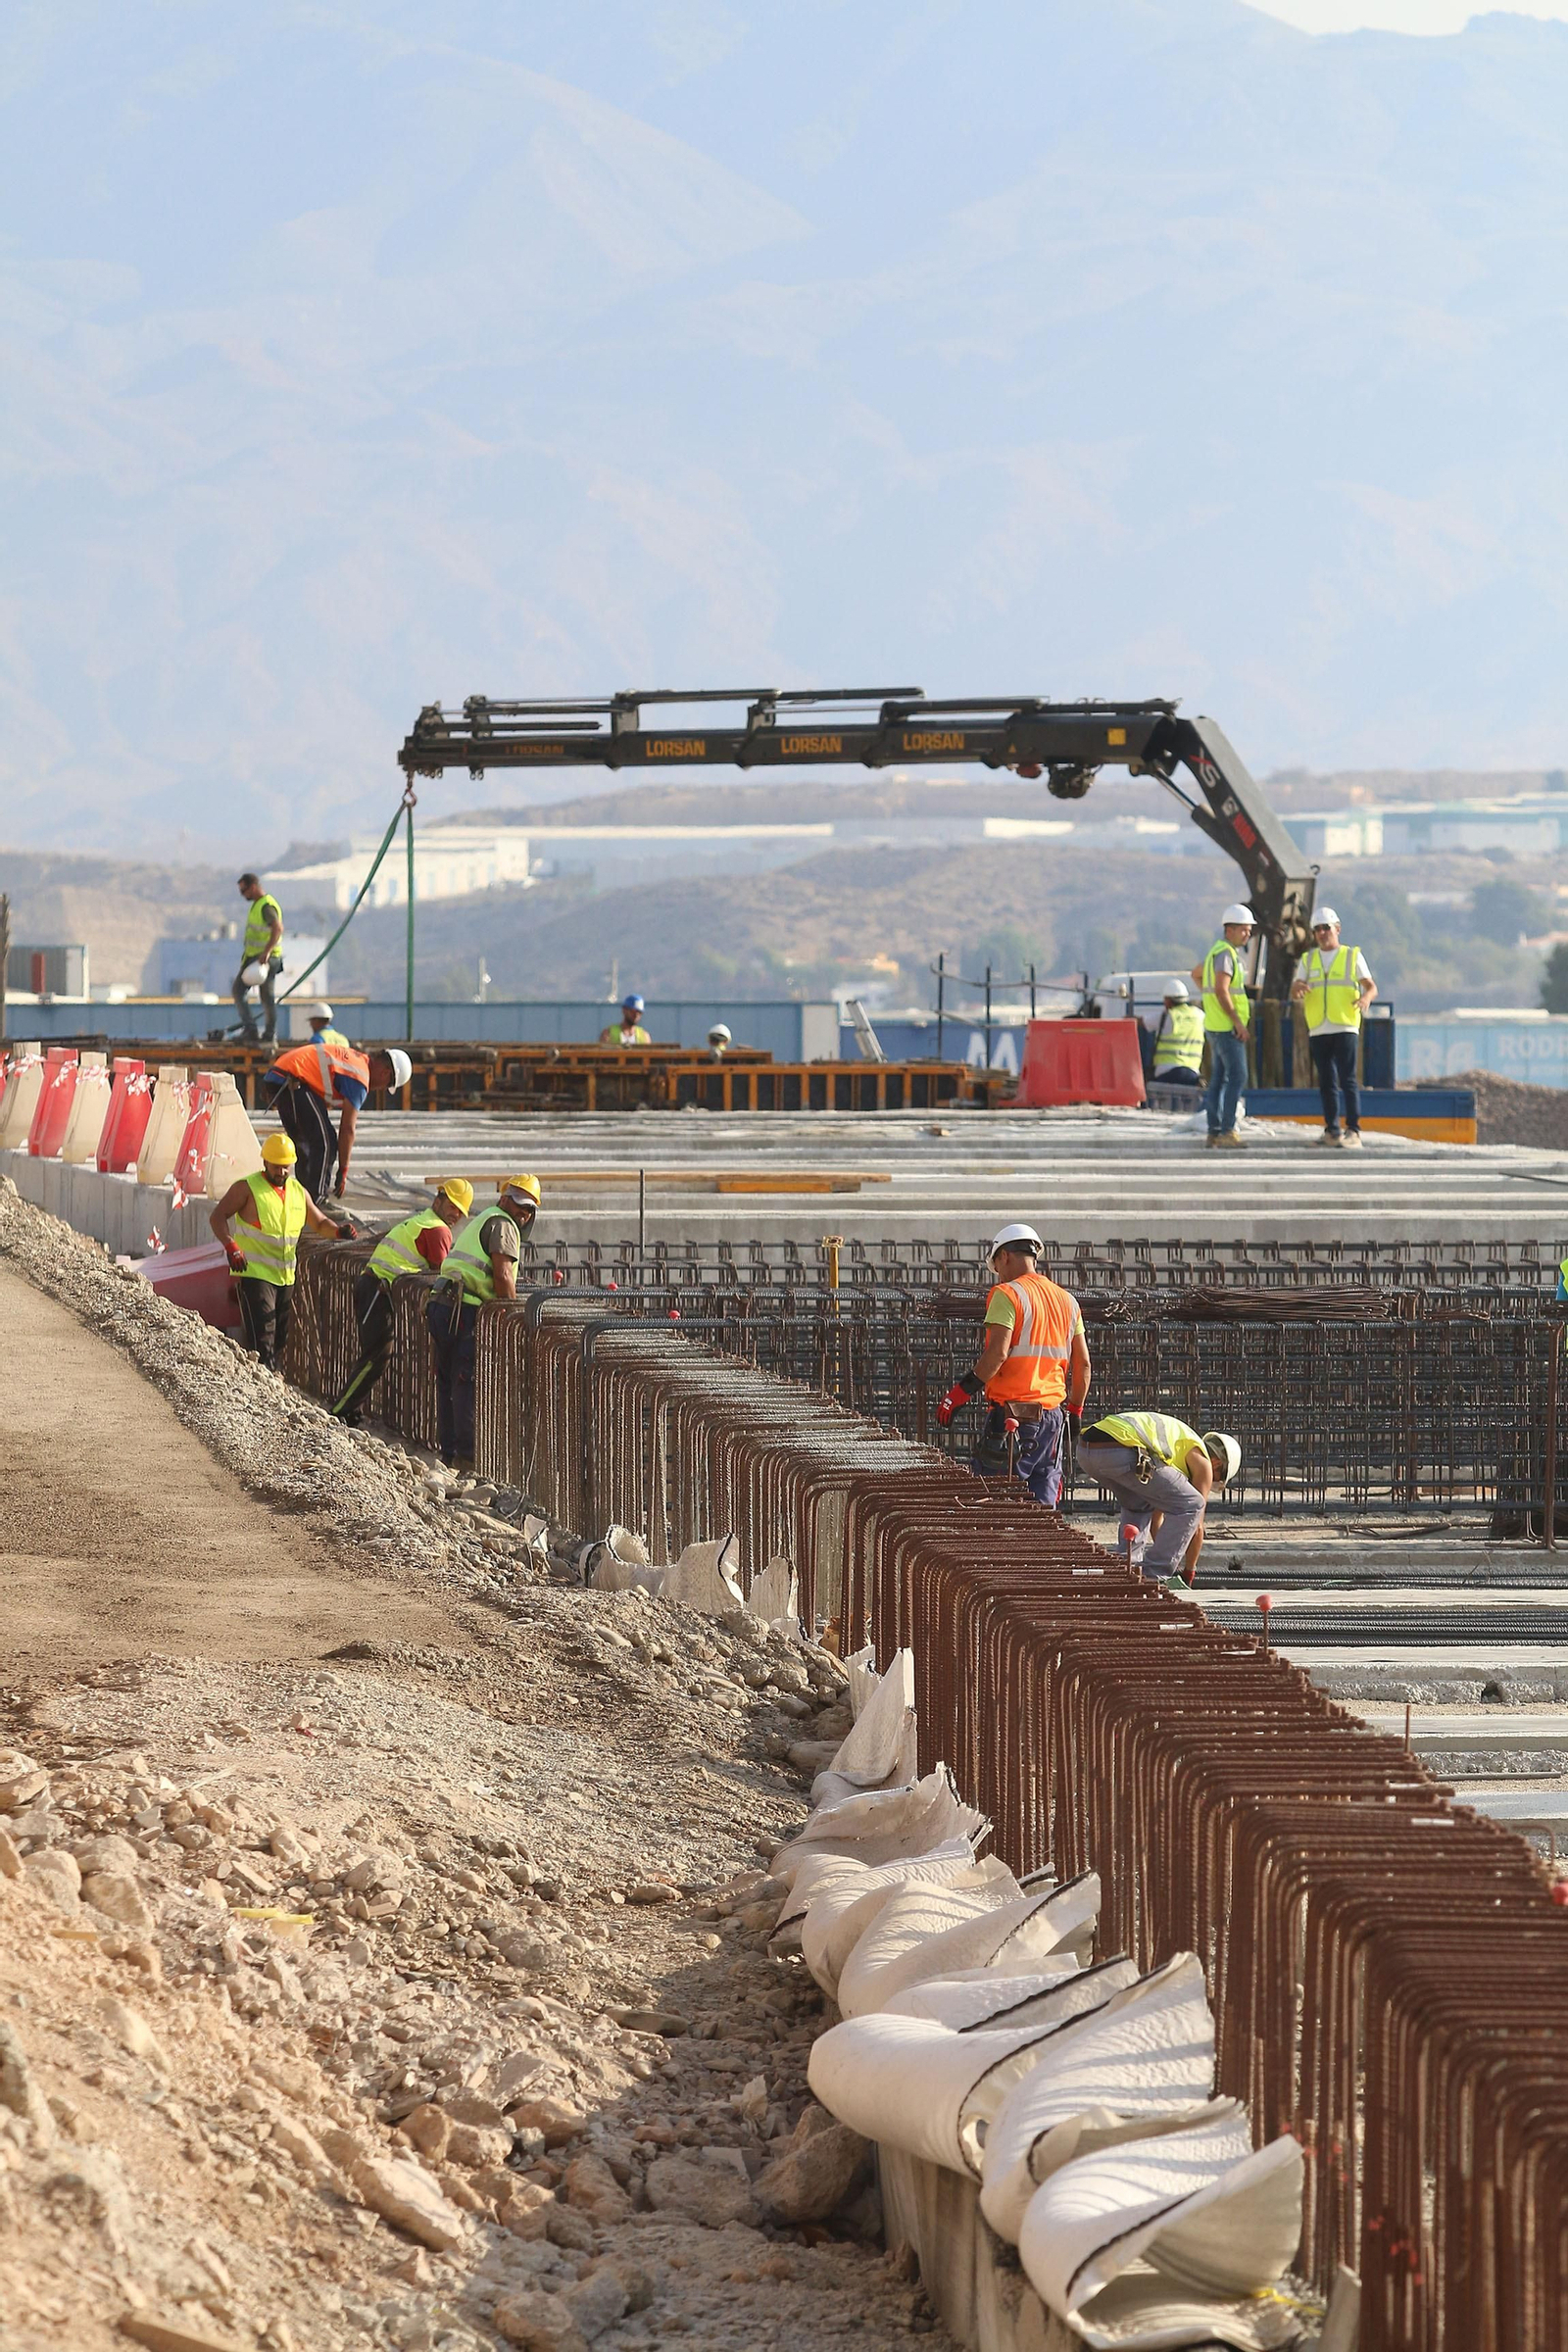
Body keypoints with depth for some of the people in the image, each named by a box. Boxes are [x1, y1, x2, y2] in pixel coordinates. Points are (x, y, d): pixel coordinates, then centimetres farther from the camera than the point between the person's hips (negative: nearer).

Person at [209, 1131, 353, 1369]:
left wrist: (338, 1231, -1)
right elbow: (218, 1216, -9)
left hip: (286, 1277, 7)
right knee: (262, 1338, -16)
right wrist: (230, 1245, -25)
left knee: (280, 1340, 11)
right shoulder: (247, 1188, -5)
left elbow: (319, 1223, 21)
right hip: (254, 1274, -7)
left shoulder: (298, 1192, 12)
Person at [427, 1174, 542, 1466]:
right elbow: (502, 1275, -13)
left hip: (443, 1308, 10)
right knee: (468, 1382, -8)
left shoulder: (481, 1221, 28)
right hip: (464, 1311, -10)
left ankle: (449, 1449, 17)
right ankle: (468, 1450, -9)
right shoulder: (502, 1224, -4)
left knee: (448, 1381, 13)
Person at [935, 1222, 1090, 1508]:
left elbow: (998, 1353, -18)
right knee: (1043, 1507, 8)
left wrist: (962, 1391, -12)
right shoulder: (1067, 1300, 15)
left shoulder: (1008, 1294, -6)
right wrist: (1074, 1412, 24)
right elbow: (1083, 1363, 15)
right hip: (1053, 1413, 7)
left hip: (1013, 1415, -7)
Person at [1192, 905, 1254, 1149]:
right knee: (1237, 1076, -13)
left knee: (1219, 1079, 9)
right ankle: (1228, 1130, -18)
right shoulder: (1225, 953, -13)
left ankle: (1214, 1133, 10)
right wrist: (1237, 1021, -20)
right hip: (1226, 1026, -10)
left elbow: (1196, 974, 34)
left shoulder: (1218, 951, 18)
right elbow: (1221, 990, -22)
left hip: (1215, 1026, 10)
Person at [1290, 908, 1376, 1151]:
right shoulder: (1308, 960, 14)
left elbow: (1371, 986, 2)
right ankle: (1332, 1129, 12)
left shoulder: (1352, 957, 6)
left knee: (1348, 1079, -12)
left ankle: (1353, 1130, -14)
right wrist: (1298, 989, -18)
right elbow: (1293, 994, 7)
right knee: (1326, 1082, 6)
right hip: (1318, 1030, 4)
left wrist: (1366, 997, -22)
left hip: (1345, 1028, -4)